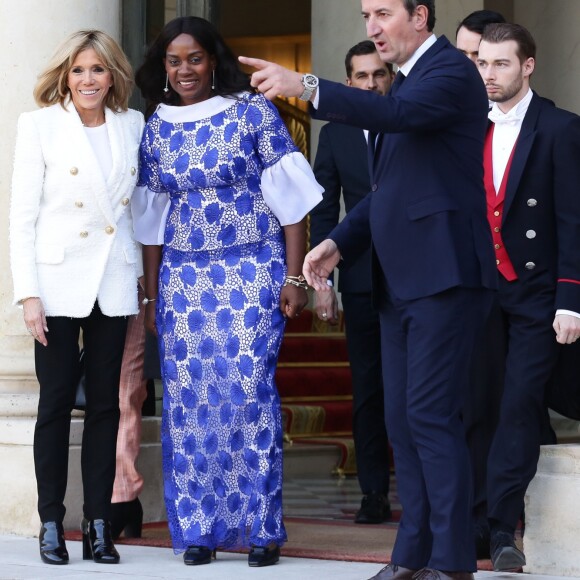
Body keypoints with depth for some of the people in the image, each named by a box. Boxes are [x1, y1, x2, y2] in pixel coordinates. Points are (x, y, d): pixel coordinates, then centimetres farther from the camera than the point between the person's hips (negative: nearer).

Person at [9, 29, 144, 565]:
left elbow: (141, 204, 14)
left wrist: (145, 280, 6)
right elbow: (22, 214, -3)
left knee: (105, 404, 4)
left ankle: (99, 524, 8)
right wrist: (28, 293, -9)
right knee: (56, 402, -2)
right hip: (59, 282, -3)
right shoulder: (40, 125, 0)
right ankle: (51, 525, 4)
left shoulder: (133, 125, 9)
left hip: (114, 283, 3)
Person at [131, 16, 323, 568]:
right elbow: (152, 217, 13)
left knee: (249, 391, -9)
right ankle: (197, 527, 8)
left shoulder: (252, 111, -2)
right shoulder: (157, 128, 8)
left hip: (253, 274, -3)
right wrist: (151, 295, 12)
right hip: (183, 277, 3)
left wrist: (295, 278, -7)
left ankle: (262, 528, -1)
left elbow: (290, 197, -2)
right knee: (188, 397, 0)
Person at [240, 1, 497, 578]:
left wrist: (306, 86, -38)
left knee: (431, 416, -11)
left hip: (442, 273, -10)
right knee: (402, 420, 9)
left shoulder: (451, 71, -9)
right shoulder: (406, 79, 20)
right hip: (398, 281, 10)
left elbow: (399, 113, -30)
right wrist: (339, 243, 12)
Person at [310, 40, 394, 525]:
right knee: (368, 390, 3)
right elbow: (324, 212, 10)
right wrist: (323, 282, 3)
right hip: (362, 280, 2)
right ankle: (375, 494, 7)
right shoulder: (335, 134, 10)